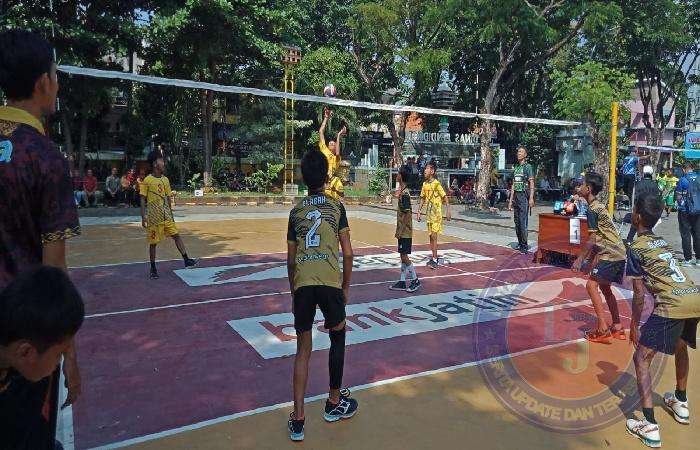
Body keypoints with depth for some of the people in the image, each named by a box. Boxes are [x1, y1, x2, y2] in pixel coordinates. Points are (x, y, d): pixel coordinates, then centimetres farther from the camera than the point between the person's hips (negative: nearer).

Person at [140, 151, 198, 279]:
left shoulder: (165, 179, 8)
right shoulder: (147, 180, -8)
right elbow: (143, 199, -7)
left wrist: (171, 214, 15)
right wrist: (143, 217, -13)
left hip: (166, 216, 5)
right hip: (154, 217, -5)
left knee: (176, 235, -5)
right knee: (153, 242, 4)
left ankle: (186, 260, -7)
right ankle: (153, 268, 16)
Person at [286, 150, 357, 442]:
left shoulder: (296, 211, 13)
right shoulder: (337, 207, 8)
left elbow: (291, 259, 16)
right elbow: (347, 253, 5)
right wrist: (346, 286, 17)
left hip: (302, 285, 2)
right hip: (330, 283, -1)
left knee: (303, 349, 12)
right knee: (337, 339, 21)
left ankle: (298, 420, 11)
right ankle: (334, 402, 34)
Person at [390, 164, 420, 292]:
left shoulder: (405, 193, -18)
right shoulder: (402, 191, 11)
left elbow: (407, 215, -20)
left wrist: (399, 231, -19)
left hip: (405, 232, -9)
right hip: (403, 231, 9)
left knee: (404, 256, -3)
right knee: (402, 256, 12)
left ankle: (415, 280, 8)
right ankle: (402, 282, 18)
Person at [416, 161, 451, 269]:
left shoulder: (436, 184, -13)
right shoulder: (425, 184, 8)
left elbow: (445, 197, -12)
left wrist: (448, 211, -18)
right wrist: (419, 211, 15)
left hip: (436, 213, -7)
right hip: (428, 213, 7)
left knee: (434, 236, -10)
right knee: (431, 236, 11)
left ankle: (434, 260, -7)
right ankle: (434, 257, 21)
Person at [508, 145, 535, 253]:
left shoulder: (528, 167, -4)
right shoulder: (515, 167, 17)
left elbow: (532, 184, -10)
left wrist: (531, 198, -19)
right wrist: (511, 199, 16)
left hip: (524, 196, -8)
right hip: (516, 196, 8)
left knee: (523, 221, -10)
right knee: (516, 221, 8)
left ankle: (524, 245, -7)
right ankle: (520, 243, 15)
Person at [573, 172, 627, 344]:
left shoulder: (592, 209, -13)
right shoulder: (599, 206, 16)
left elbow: (592, 239, -16)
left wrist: (580, 258, -10)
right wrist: (591, 258, 22)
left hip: (611, 255, -10)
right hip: (618, 252, 10)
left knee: (592, 285, -9)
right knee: (604, 286, 18)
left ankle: (603, 330, -10)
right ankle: (617, 328, 23)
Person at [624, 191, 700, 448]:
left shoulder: (636, 248, 0)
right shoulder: (662, 242, 22)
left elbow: (639, 295, 0)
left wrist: (635, 325, 10)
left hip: (673, 304, -8)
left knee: (641, 358, 0)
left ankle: (650, 427, -6)